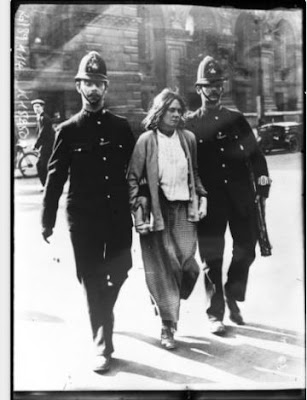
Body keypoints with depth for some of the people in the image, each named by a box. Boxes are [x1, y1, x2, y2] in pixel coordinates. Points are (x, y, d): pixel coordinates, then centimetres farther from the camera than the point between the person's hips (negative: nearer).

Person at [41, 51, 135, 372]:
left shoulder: (121, 127, 6)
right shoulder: (68, 130, 0)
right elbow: (55, 177, -1)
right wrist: (47, 219, -2)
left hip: (119, 214, 2)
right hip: (83, 217, -2)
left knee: (119, 270, 7)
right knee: (91, 278, 2)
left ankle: (101, 316, 39)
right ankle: (102, 345, 13)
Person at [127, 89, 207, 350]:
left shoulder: (188, 138, 8)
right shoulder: (146, 140, -5)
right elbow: (133, 178, -5)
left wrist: (202, 197, 8)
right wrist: (139, 210, -12)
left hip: (184, 209, 4)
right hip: (157, 210, -3)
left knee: (185, 262, -2)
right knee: (163, 268, 1)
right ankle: (167, 327, 12)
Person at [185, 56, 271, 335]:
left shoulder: (236, 118, 11)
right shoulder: (190, 123, 2)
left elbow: (254, 153, 10)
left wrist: (263, 180, -4)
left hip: (241, 195, 3)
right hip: (211, 199, -3)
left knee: (246, 249, 7)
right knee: (212, 257, 1)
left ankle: (232, 296, 32)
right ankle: (215, 313, 13)